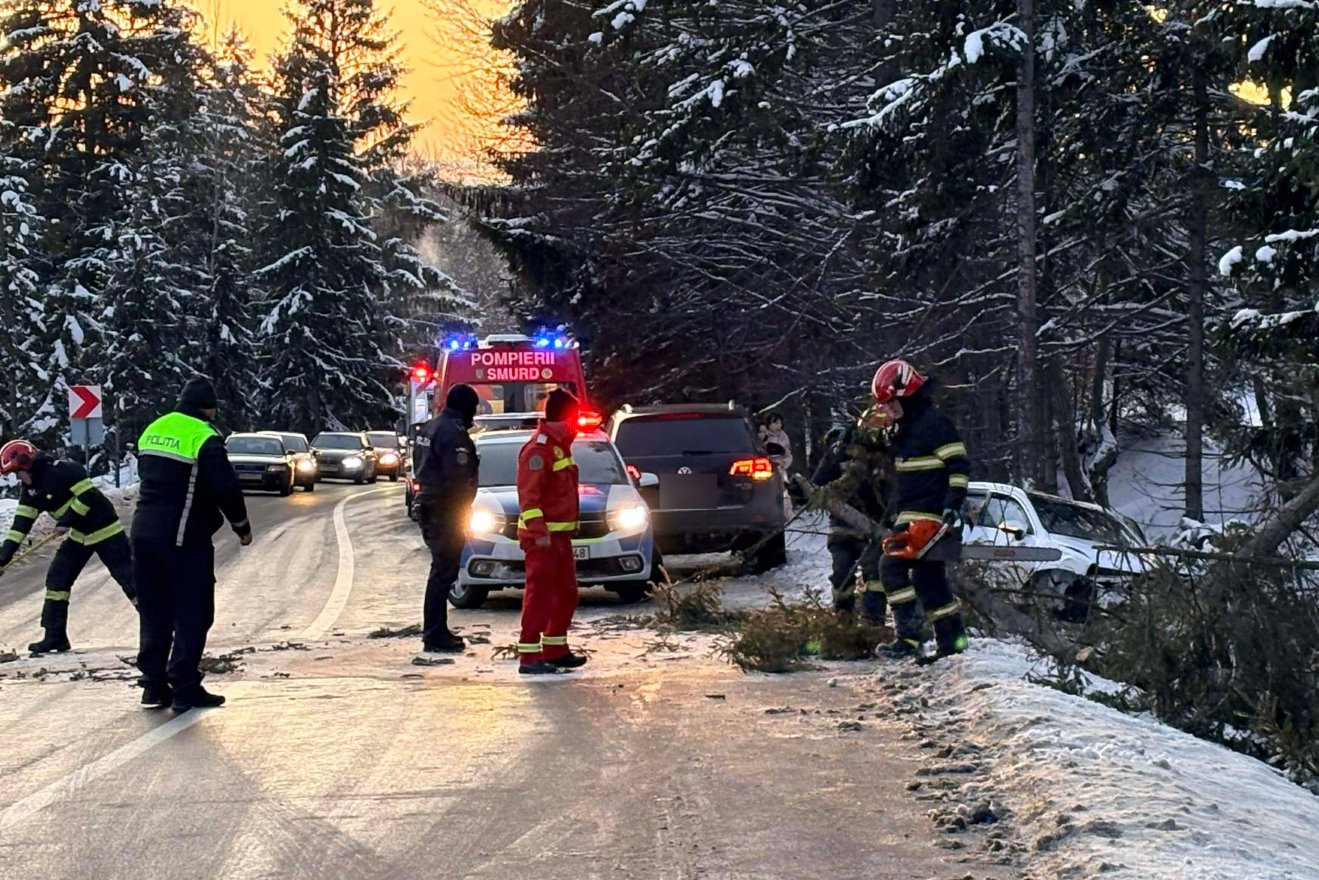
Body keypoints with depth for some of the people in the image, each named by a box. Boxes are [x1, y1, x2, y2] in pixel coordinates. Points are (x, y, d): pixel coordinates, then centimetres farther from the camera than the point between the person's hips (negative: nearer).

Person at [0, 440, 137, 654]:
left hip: (105, 531, -9)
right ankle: (55, 636, 8)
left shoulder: (62, 470, -22)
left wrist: (67, 520, -21)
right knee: (56, 578, 3)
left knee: (129, 577, -10)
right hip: (79, 536, 9)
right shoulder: (31, 489, 4)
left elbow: (89, 495, -25)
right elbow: (22, 523, 2)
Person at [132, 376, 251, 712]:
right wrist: (242, 527, 0)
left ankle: (153, 684, 15)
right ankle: (184, 688, -2)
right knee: (192, 613, 0)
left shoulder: (153, 430, 10)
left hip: (144, 532, 7)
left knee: (154, 612, 14)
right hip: (184, 539, -7)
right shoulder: (204, 438, -12)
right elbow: (227, 489, -14)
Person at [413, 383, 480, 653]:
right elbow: (458, 478, -21)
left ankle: (436, 632, 22)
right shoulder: (454, 432, -17)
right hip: (447, 511, -10)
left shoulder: (430, 428, 15)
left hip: (429, 508, 10)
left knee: (442, 570, 17)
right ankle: (435, 636, -6)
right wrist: (462, 511, -15)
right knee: (443, 571, -7)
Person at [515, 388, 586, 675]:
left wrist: (570, 527, 22)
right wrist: (539, 530, -27)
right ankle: (530, 656, -10)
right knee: (539, 593, -10)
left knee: (566, 593, 15)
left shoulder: (560, 445, 17)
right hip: (542, 536, -10)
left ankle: (555, 649, 24)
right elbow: (529, 494, -22)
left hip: (560, 534, 10)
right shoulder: (538, 448, -16)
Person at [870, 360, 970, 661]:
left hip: (927, 516, -10)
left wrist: (953, 506, -22)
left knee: (893, 567, -17)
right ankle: (952, 639, 17)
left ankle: (910, 637, -19)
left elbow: (960, 466, -16)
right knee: (928, 577, 12)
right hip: (911, 515, 10)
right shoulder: (905, 427, 18)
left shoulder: (935, 423, -12)